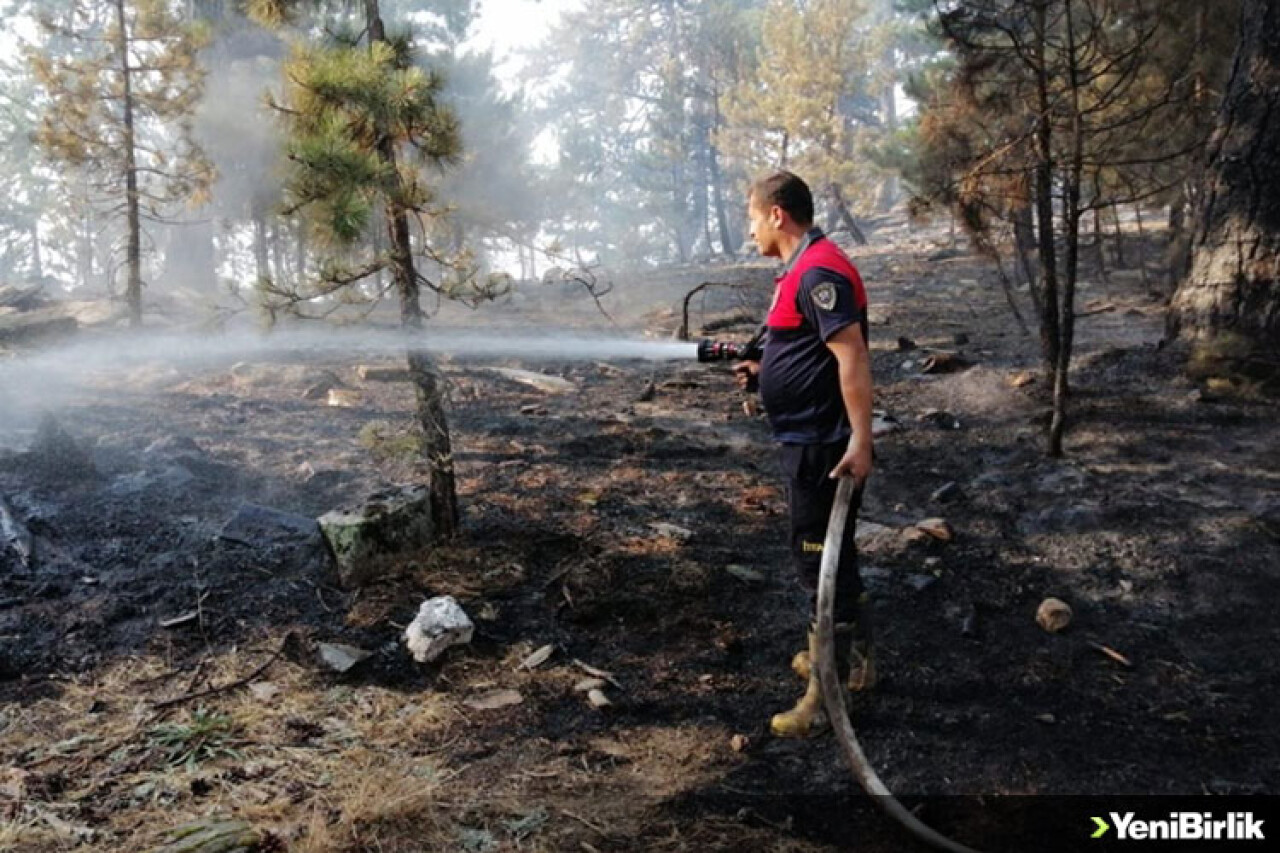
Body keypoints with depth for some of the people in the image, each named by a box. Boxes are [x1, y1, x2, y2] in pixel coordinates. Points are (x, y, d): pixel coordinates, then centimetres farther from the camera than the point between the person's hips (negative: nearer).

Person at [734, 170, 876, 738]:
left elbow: (852, 356, -25)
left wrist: (860, 438, -29)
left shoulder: (818, 272, -18)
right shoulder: (804, 269, 15)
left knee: (820, 560, -4)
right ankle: (851, 658, 36)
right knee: (828, 555, 20)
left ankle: (829, 691, 6)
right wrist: (764, 371, 11)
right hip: (807, 441, 11)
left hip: (820, 446, -11)